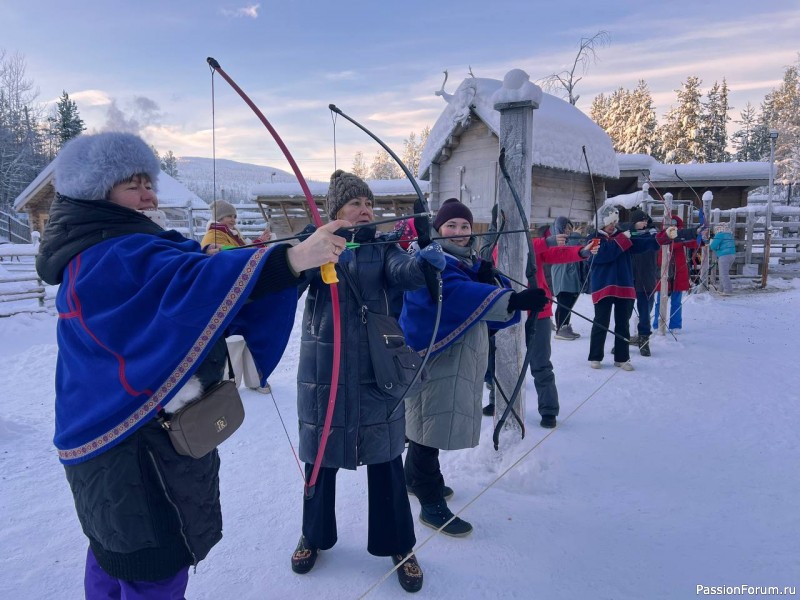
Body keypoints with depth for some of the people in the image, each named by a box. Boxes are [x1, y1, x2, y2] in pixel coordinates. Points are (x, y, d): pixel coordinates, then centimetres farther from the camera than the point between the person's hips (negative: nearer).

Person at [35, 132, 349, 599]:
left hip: (110, 433, 11)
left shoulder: (96, 254, 12)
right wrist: (290, 259, -49)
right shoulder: (113, 256, -23)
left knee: (115, 557, 27)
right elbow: (190, 283, -41)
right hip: (136, 449, -11)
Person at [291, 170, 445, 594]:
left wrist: (425, 261, -42)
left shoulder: (382, 247, 1)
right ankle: (315, 535, 36)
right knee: (320, 453, 13)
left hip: (375, 365, 0)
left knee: (384, 457, 6)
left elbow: (403, 272, -19)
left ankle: (398, 545, 25)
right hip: (323, 365, 1)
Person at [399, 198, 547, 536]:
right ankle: (431, 504, 9)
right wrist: (513, 300, -44)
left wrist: (489, 279, -19)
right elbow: (454, 293, -34)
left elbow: (495, 307, 3)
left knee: (430, 422, 21)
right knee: (430, 423, -3)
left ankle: (415, 477, 39)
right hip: (432, 355, -9)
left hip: (460, 362, 9)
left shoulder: (471, 263, 13)